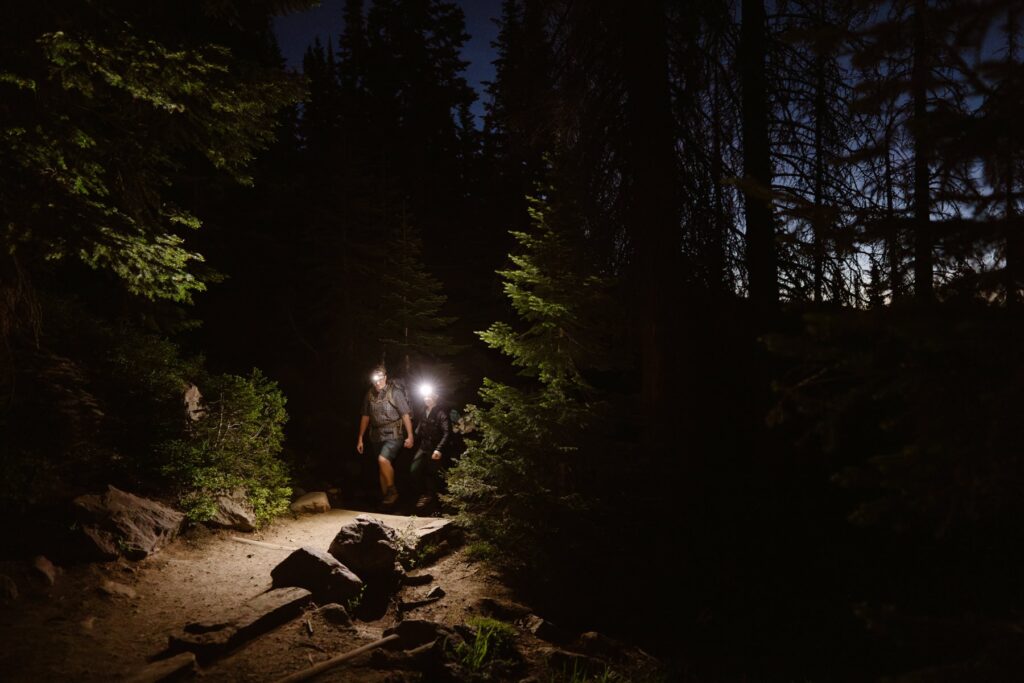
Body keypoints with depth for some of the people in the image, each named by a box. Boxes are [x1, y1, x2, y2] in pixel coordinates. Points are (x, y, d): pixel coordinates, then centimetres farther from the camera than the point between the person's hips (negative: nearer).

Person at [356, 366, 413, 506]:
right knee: (382, 468, 10)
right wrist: (360, 438, 12)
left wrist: (410, 436, -9)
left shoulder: (395, 392, -8)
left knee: (383, 459, -24)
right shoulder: (370, 394, 5)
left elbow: (406, 415, -7)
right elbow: (365, 417, 12)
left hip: (393, 435, -5)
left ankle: (392, 491, -6)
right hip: (377, 437, 5)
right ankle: (385, 497, 21)